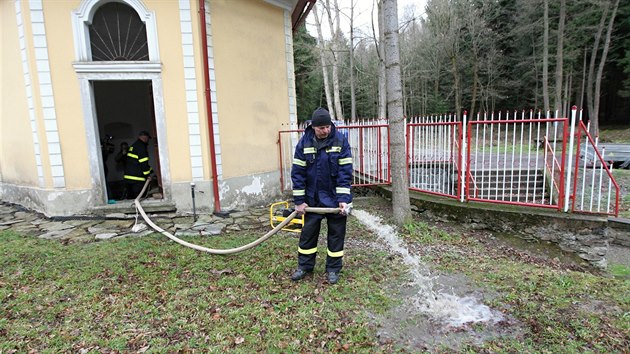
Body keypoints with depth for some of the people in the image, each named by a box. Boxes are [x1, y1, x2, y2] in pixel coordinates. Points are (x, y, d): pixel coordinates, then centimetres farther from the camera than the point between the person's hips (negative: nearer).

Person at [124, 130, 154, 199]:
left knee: (130, 197, 15)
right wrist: (147, 174, -7)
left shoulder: (133, 146, 20)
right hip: (137, 179, -10)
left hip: (128, 176, 10)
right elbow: (143, 162, -17)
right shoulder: (141, 146, -11)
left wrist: (150, 170, 20)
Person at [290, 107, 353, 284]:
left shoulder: (340, 141, -12)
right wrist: (299, 201, -8)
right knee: (308, 232, 11)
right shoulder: (304, 142, -8)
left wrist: (343, 199, -19)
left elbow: (345, 171, -13)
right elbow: (297, 172, -6)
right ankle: (305, 266, 28)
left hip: (335, 198, -1)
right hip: (312, 198, 2)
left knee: (336, 233, 9)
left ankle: (333, 268, 26)